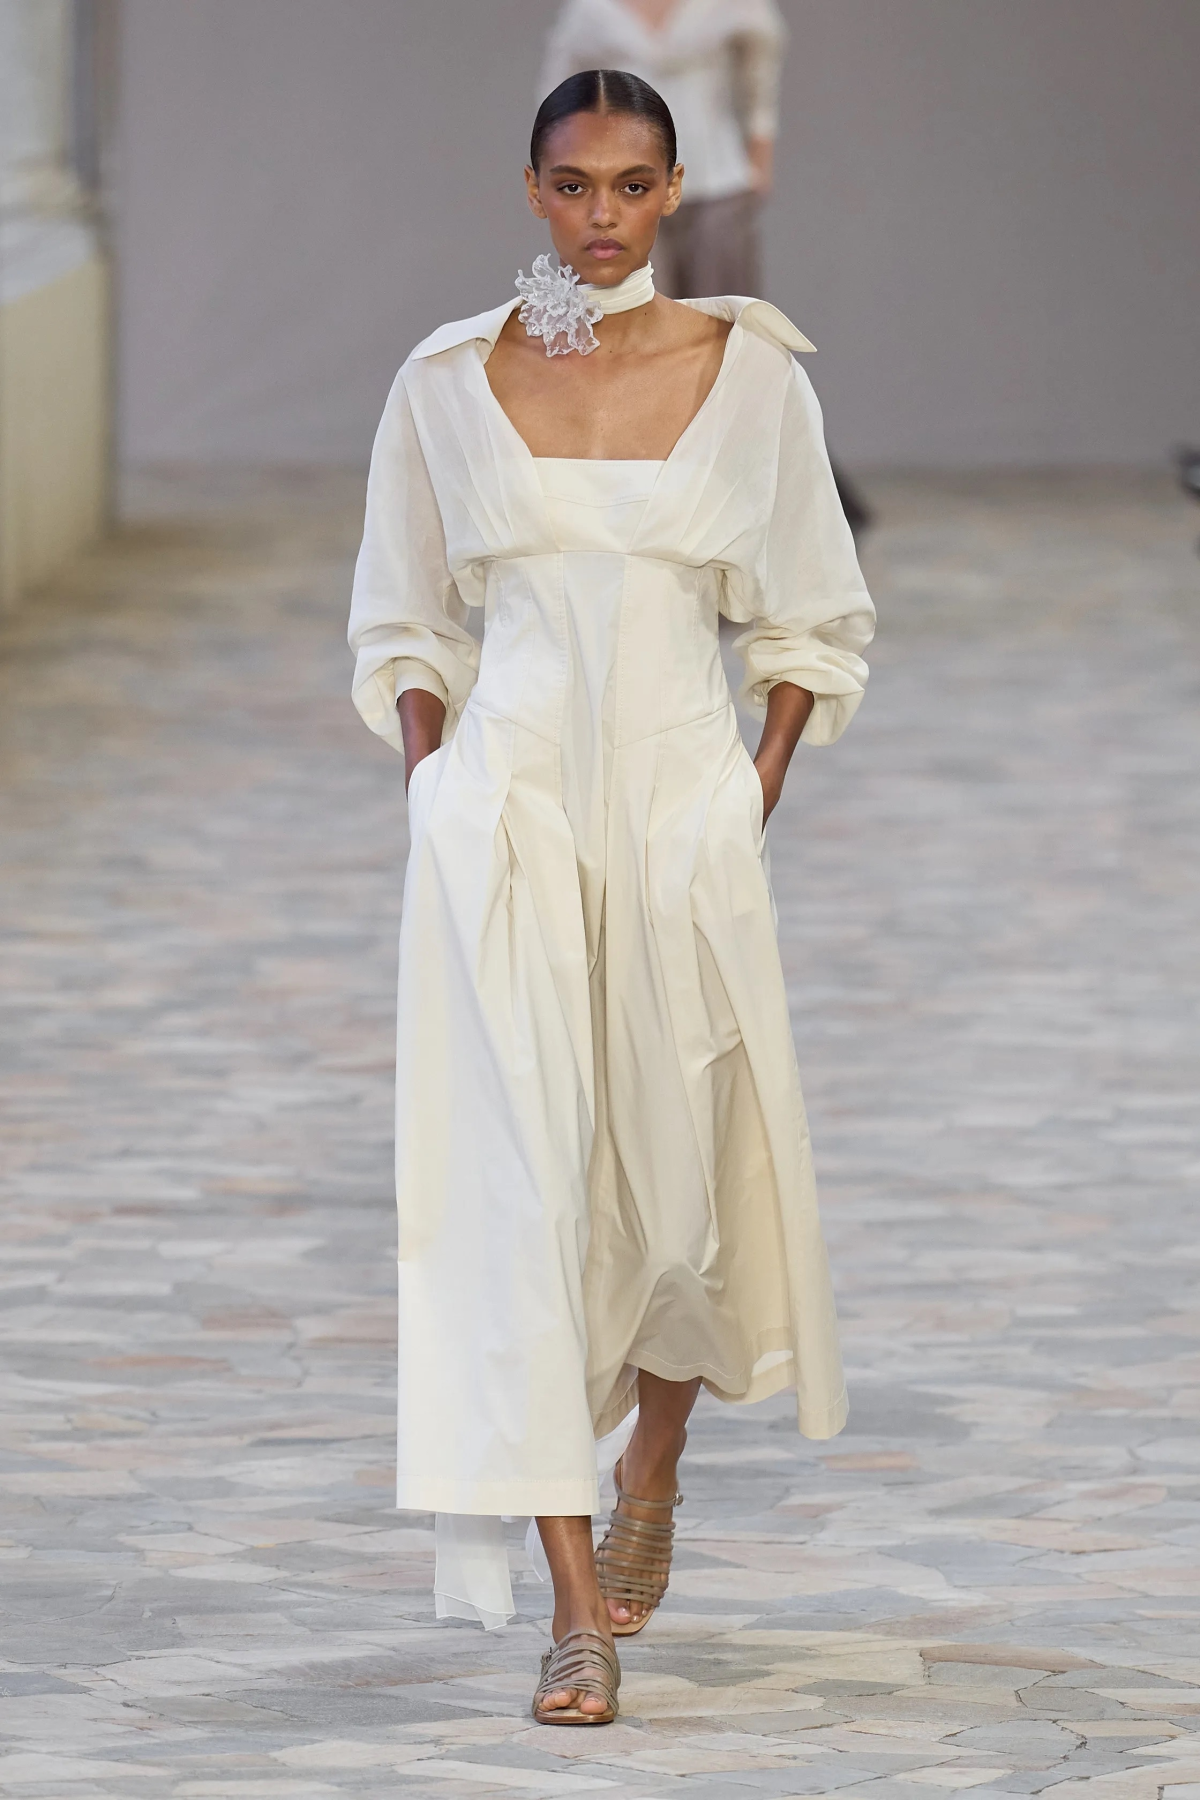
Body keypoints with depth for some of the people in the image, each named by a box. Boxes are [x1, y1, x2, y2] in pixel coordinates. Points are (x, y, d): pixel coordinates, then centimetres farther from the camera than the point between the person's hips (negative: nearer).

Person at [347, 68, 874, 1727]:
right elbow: (402, 624, 12)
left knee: (682, 1161, 8)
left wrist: (755, 799, 2)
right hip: (507, 809, 0)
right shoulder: (449, 384, 2)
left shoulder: (751, 374, 1)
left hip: (682, 803, 0)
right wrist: (436, 788, 1)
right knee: (517, 1171, -9)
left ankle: (652, 1464, 41)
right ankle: (578, 1605, -8)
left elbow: (814, 621, 9)